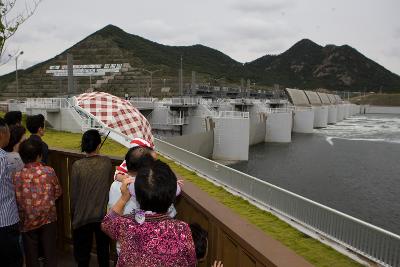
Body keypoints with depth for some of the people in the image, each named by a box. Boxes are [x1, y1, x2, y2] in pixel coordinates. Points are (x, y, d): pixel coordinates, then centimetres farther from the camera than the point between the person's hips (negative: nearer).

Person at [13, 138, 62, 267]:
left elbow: (16, 200, -7)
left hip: (28, 221, 0)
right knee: (50, 253, 14)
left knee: (31, 256, 16)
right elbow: (58, 192, 1)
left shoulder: (17, 175, -13)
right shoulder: (49, 171, -12)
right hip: (49, 218, 0)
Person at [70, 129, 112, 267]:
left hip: (83, 217, -1)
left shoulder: (77, 166, -16)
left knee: (82, 252, 17)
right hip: (103, 215, 2)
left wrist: (73, 214, 6)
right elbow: (109, 185, 1)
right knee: (103, 250, 20)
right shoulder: (107, 162, -12)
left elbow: (74, 194, -8)